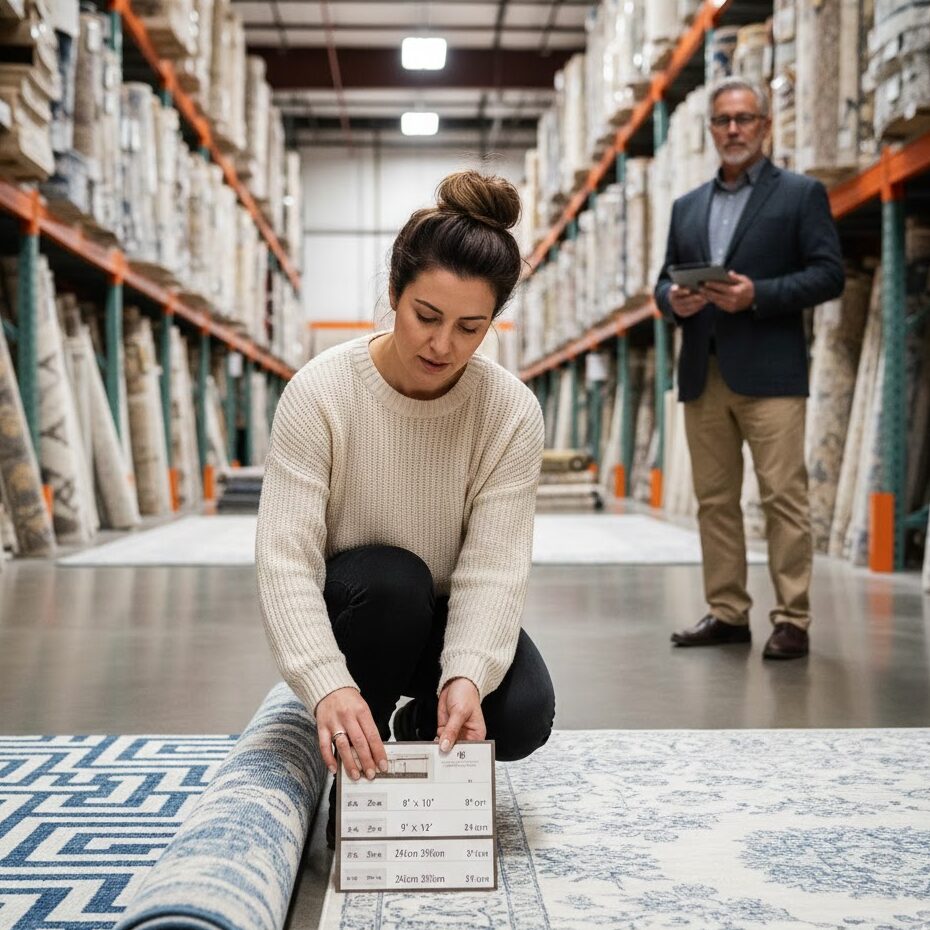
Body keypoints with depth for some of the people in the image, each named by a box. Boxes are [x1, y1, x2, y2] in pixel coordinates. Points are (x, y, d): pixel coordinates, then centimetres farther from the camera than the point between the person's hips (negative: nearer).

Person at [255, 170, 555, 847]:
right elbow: (286, 558, -28)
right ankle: (355, 784, -11)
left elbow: (494, 566, -22)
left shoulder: (512, 412, -17)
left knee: (523, 715, -25)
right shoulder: (320, 393, -23)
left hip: (448, 617, 2)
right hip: (347, 610, -1)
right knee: (389, 578, -35)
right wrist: (328, 685, -43)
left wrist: (466, 673, -41)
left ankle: (426, 733, 12)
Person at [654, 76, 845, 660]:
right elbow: (665, 279, 20)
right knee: (715, 498, 7)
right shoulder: (687, 206, 19)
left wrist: (757, 294, -16)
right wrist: (673, 299, -4)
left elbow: (829, 274, -4)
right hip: (703, 376, 5)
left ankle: (792, 621, -2)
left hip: (769, 372, -5)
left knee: (783, 497, -7)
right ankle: (728, 613, 14)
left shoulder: (801, 194, 4)